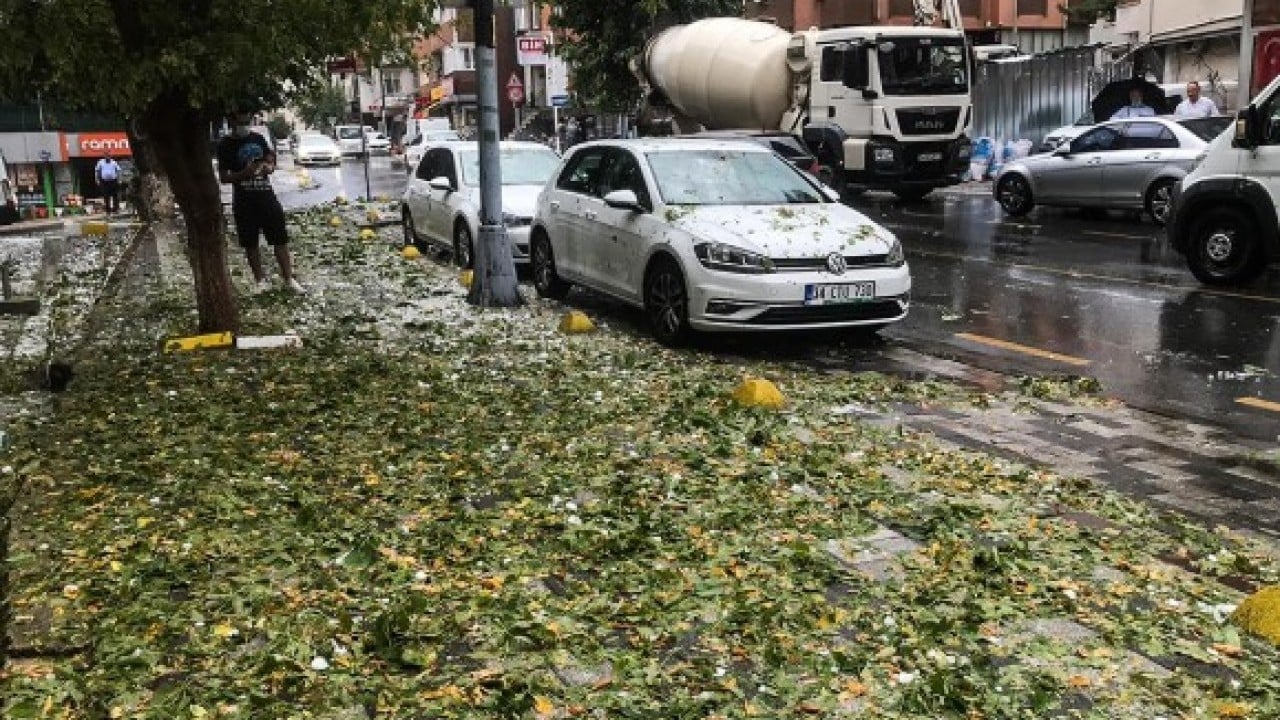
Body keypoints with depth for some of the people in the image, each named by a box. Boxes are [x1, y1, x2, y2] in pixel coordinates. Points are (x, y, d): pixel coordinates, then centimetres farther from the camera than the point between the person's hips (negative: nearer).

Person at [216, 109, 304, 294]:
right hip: (244, 201, -3)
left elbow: (271, 161, 19)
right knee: (250, 243, 4)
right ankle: (260, 280, 16)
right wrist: (243, 173, -20)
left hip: (267, 196, 3)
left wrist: (269, 167, -5)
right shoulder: (225, 145, -2)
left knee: (280, 239, 2)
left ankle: (288, 279, 10)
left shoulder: (258, 138, 9)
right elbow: (223, 177, -3)